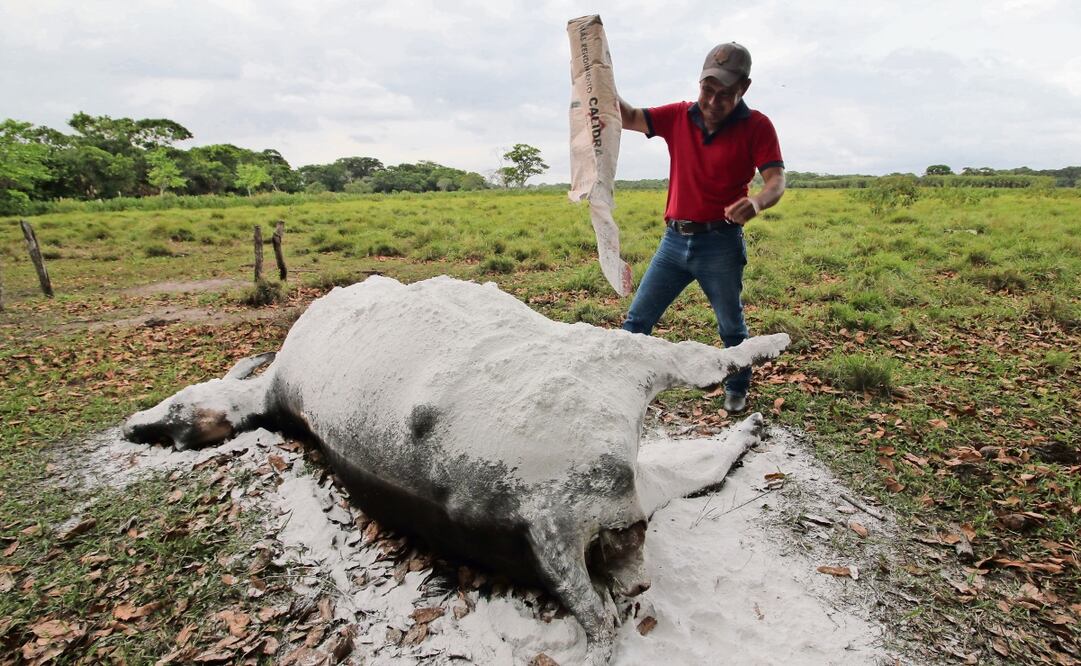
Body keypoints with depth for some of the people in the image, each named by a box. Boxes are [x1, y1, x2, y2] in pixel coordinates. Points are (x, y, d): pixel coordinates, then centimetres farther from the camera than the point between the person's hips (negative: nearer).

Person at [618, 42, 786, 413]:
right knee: (637, 320, 5)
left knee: (731, 327, 11)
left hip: (721, 243, -3)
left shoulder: (757, 127, -5)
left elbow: (777, 180, -14)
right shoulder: (678, 117, 4)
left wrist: (757, 202, -36)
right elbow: (628, 117, -2)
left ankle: (737, 389, 34)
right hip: (675, 240, 3)